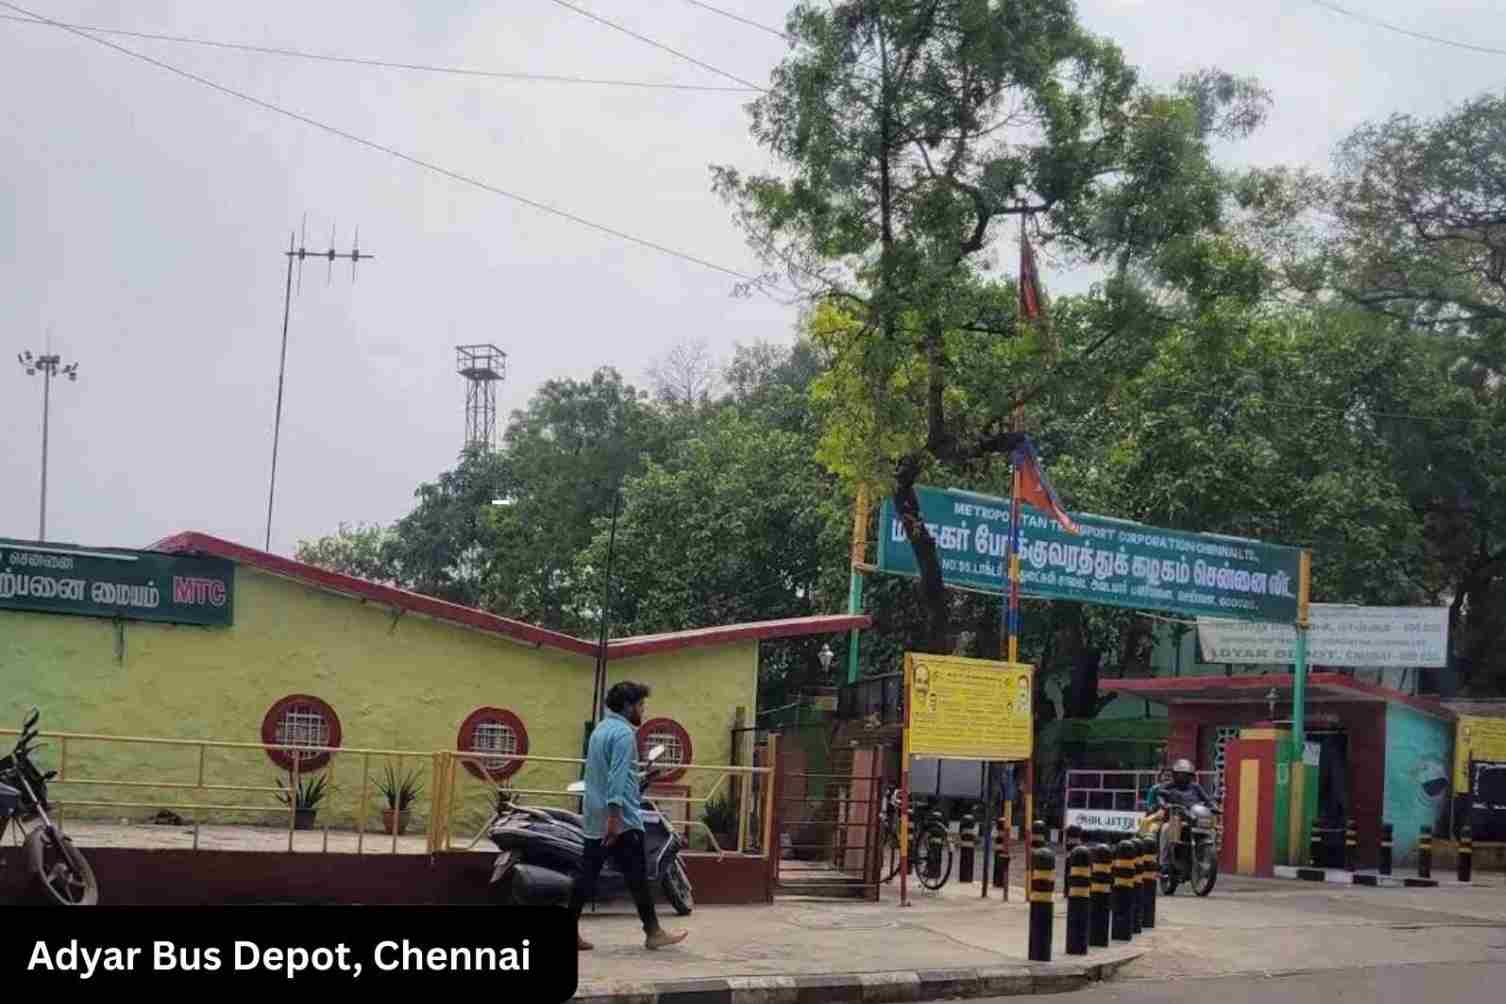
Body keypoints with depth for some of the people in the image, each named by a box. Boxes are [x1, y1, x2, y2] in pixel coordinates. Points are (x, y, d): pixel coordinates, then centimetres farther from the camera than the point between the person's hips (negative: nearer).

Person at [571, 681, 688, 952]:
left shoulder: (601, 729, 16)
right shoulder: (624, 733, -13)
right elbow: (617, 778, -22)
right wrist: (614, 817, -27)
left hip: (595, 819, 9)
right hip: (621, 820, -9)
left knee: (588, 875, 6)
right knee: (637, 876, -1)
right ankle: (653, 933, 6)